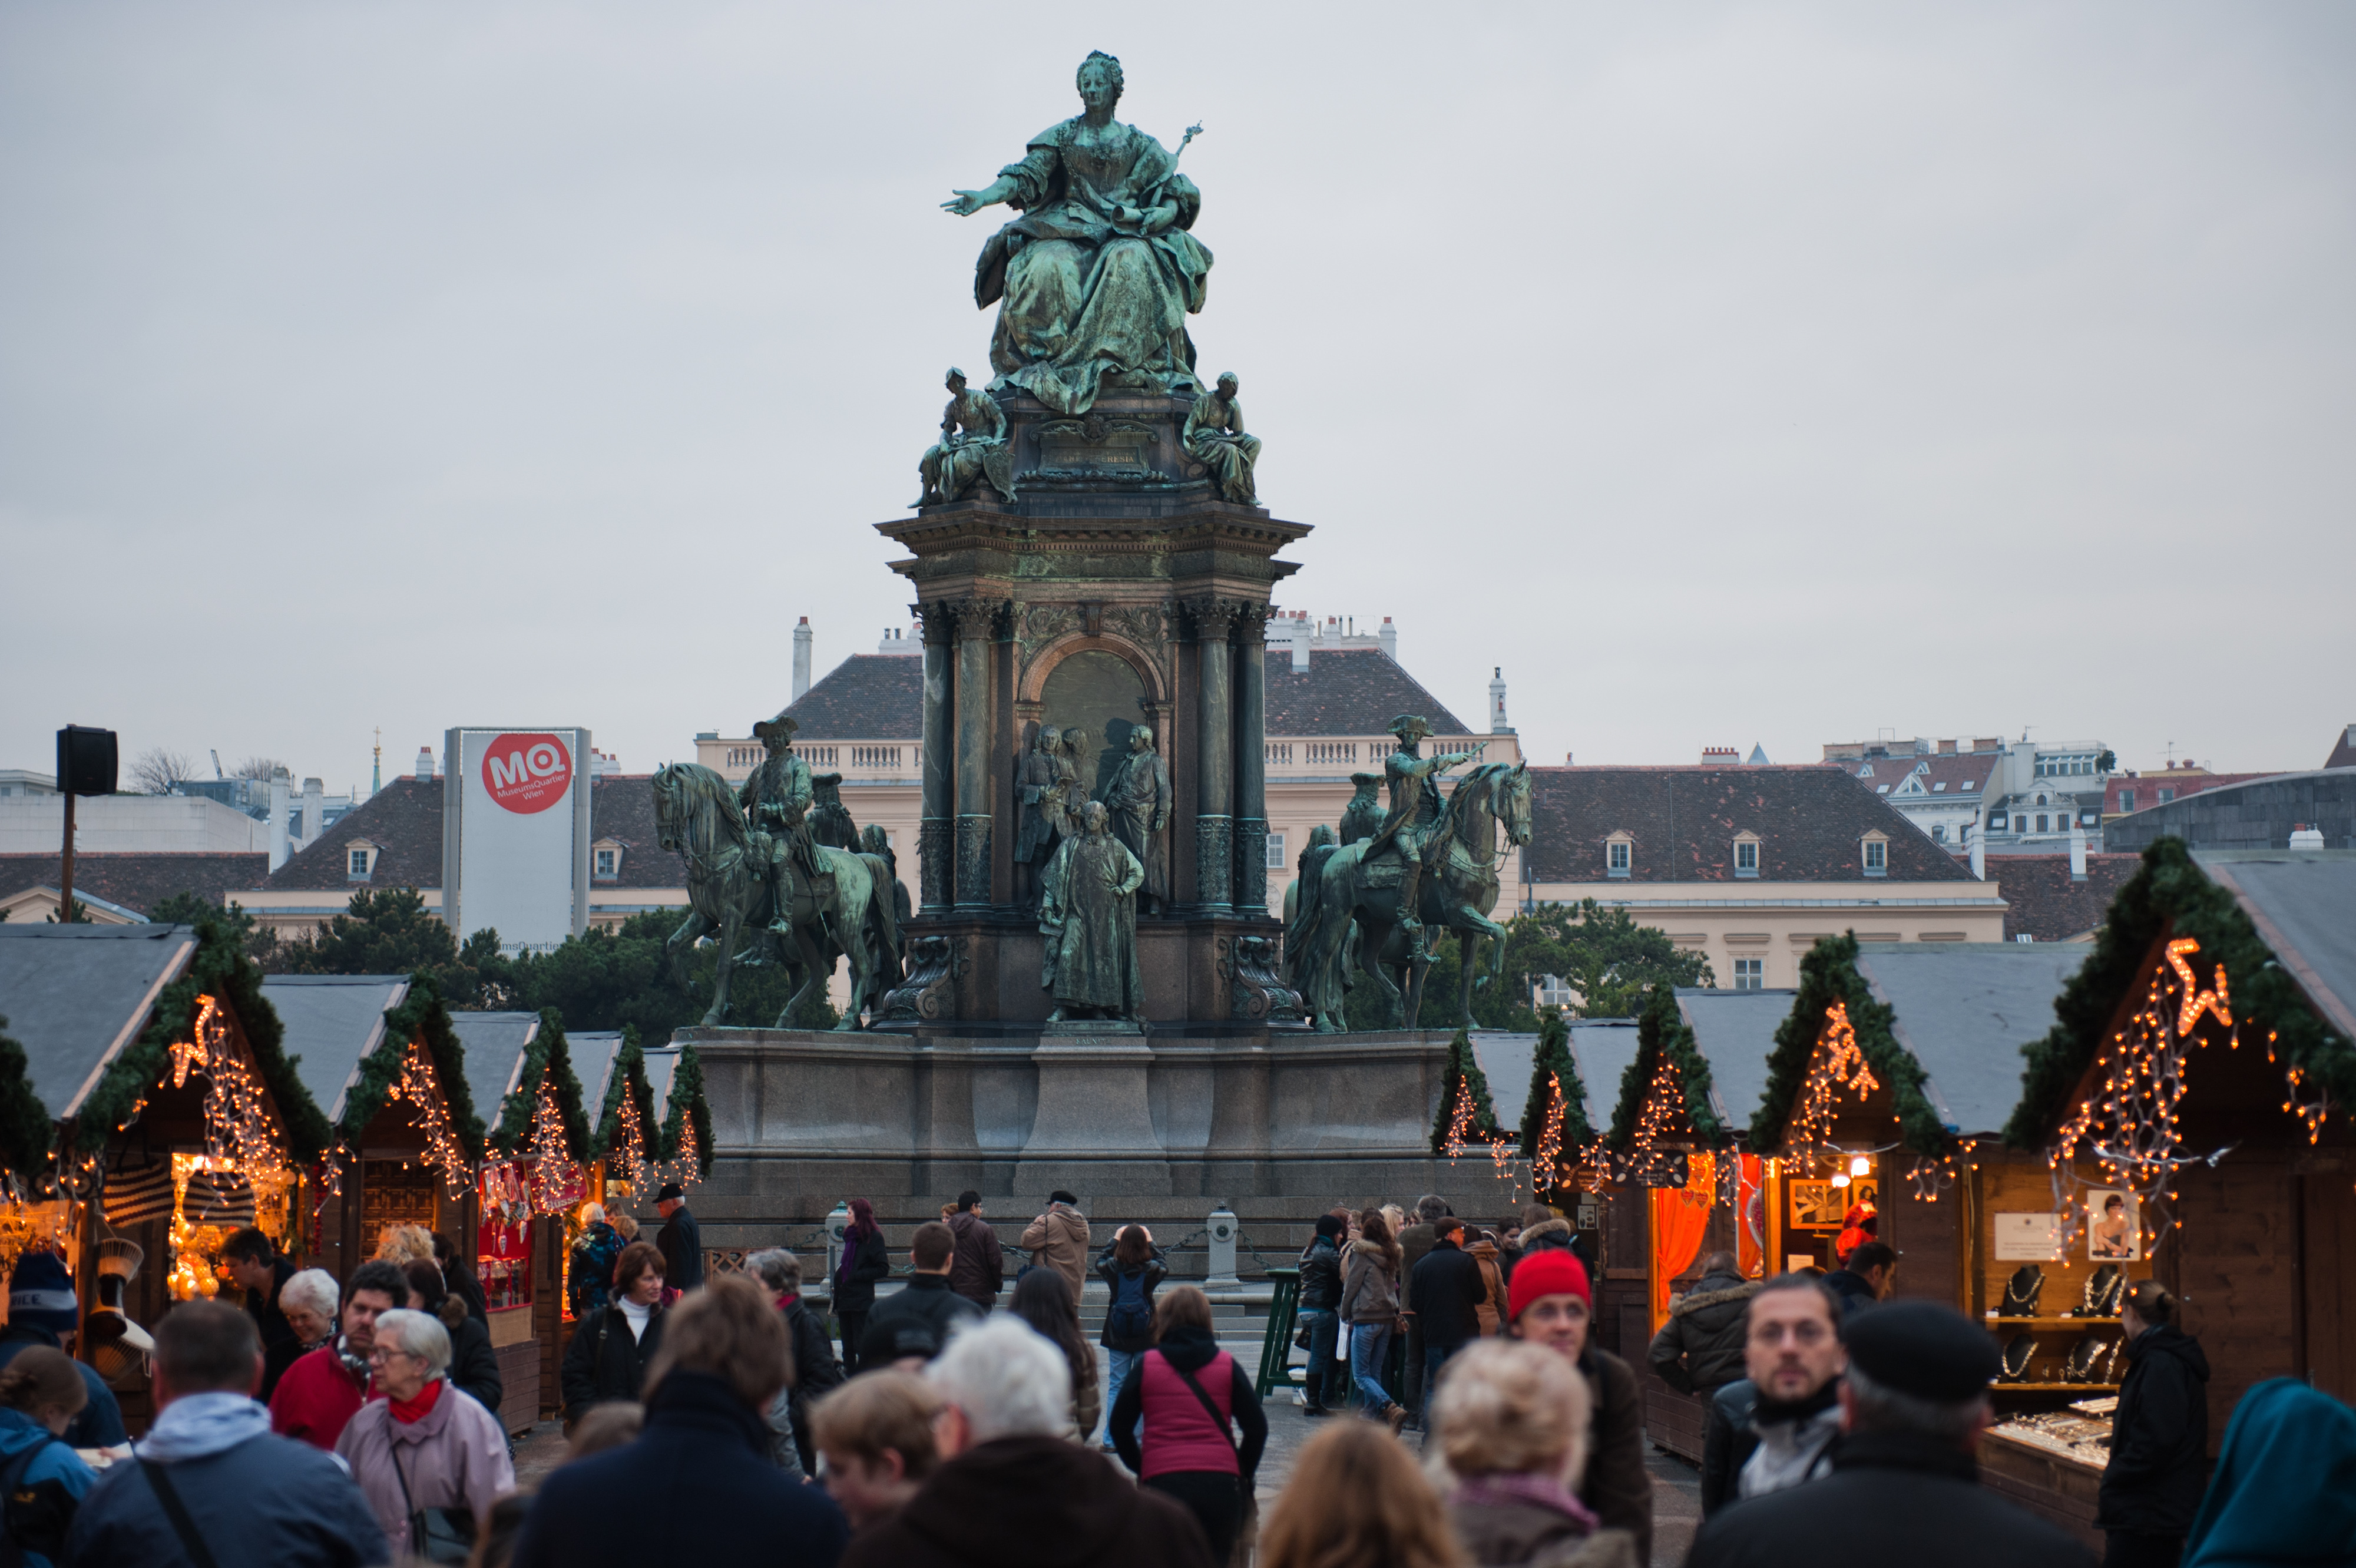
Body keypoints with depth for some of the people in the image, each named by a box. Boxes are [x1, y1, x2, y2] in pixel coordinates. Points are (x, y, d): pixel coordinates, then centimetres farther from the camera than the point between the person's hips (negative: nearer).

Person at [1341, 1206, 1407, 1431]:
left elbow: (1351, 1286, -5)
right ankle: (1374, 1417, 12)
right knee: (1375, 1372, 14)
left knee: (1361, 1375, -5)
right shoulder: (1391, 1253, 9)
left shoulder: (1360, 1252, -9)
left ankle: (1390, 1408, -26)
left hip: (1365, 1317, -7)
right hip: (1388, 1318, 7)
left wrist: (1346, 1315, 6)